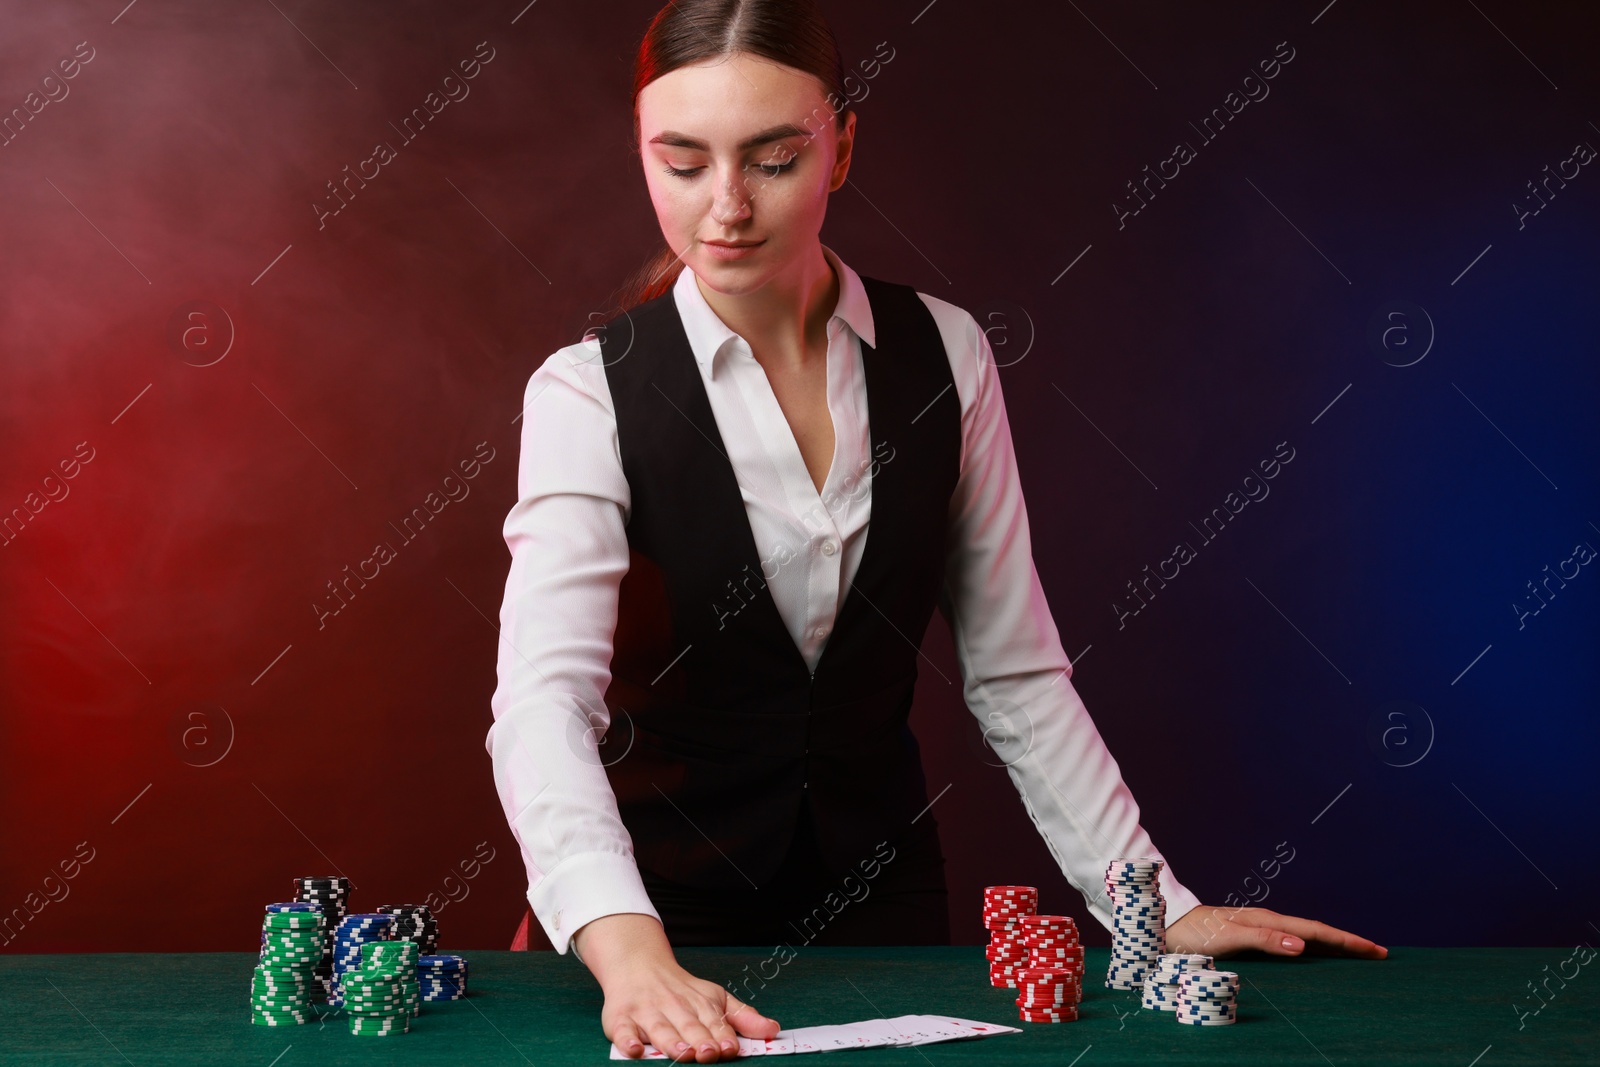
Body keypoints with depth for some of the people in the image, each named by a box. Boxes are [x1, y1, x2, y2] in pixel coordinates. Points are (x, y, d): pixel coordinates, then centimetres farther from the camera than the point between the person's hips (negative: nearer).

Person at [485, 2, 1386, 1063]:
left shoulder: (942, 356, -4)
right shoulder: (589, 391, -14)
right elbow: (545, 700, -27)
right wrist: (630, 952, -44)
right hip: (667, 899, -2)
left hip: (884, 893, 3)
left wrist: (1156, 907, -6)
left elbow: (1015, 670, 0)